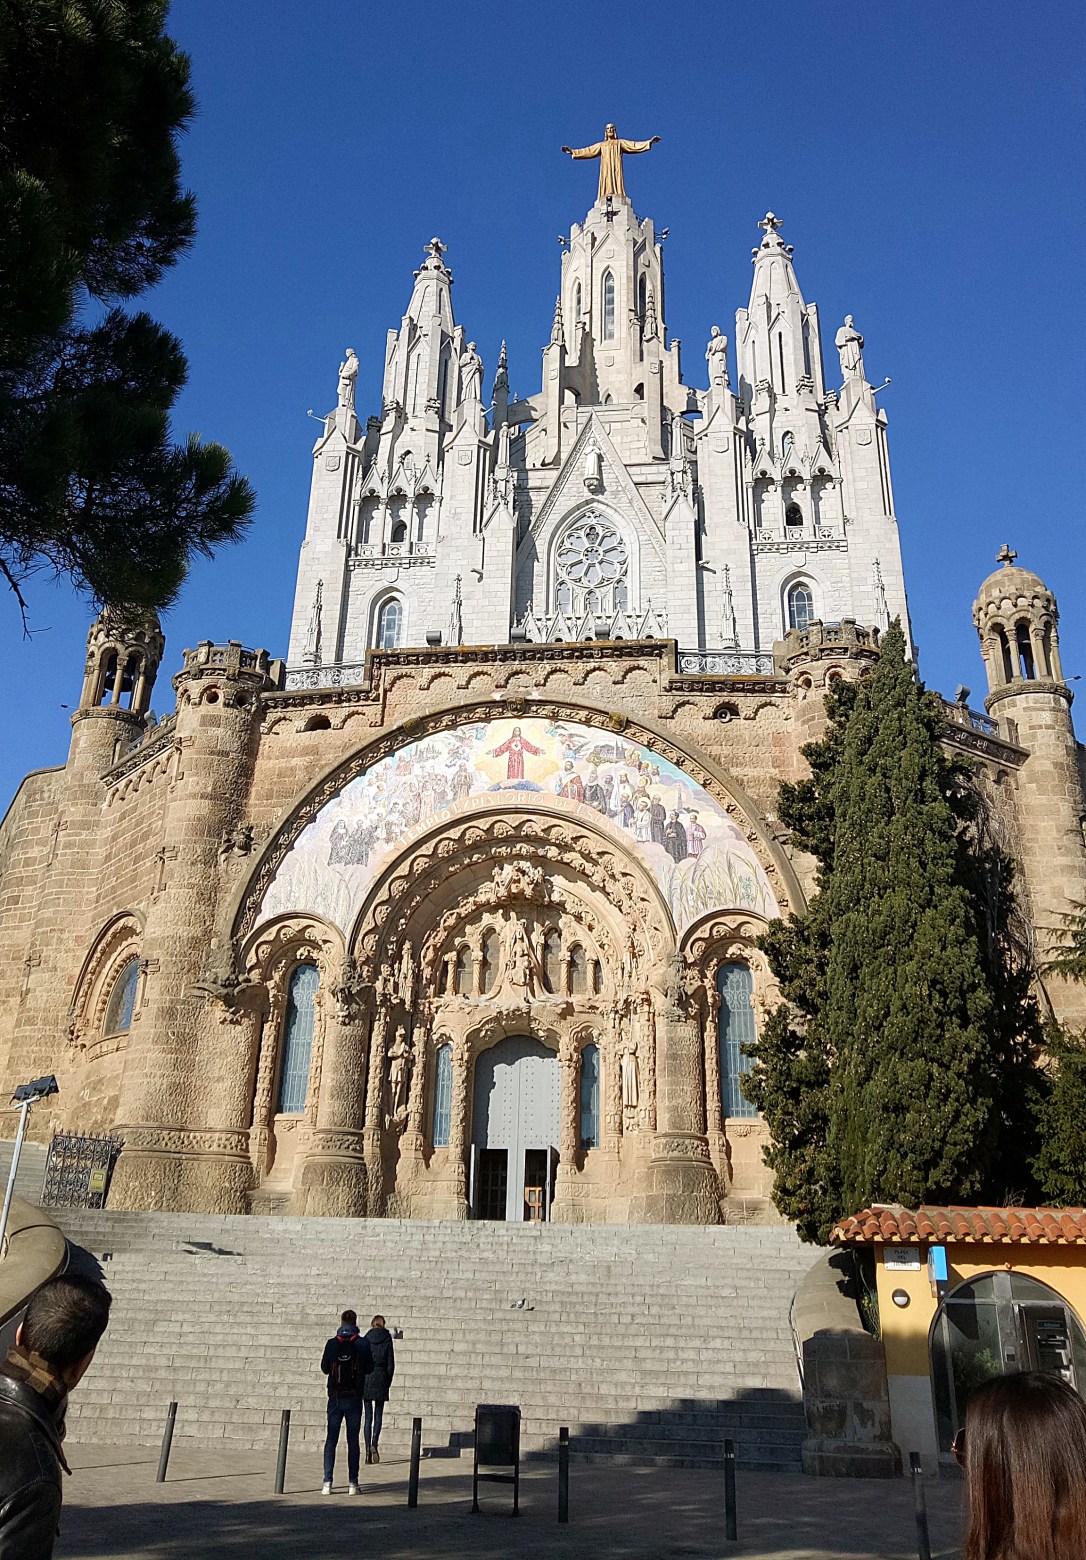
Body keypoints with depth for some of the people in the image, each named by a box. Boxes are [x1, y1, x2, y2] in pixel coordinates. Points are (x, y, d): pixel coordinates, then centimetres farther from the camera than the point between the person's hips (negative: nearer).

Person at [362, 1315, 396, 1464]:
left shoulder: (366, 1339, 2)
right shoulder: (387, 1340, -1)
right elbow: (391, 1364, 0)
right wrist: (388, 1382, 10)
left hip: (366, 1379, 1)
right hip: (381, 1379, -1)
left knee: (368, 1416, 8)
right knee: (378, 1415, 7)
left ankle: (368, 1449, 5)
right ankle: (374, 1444, -13)